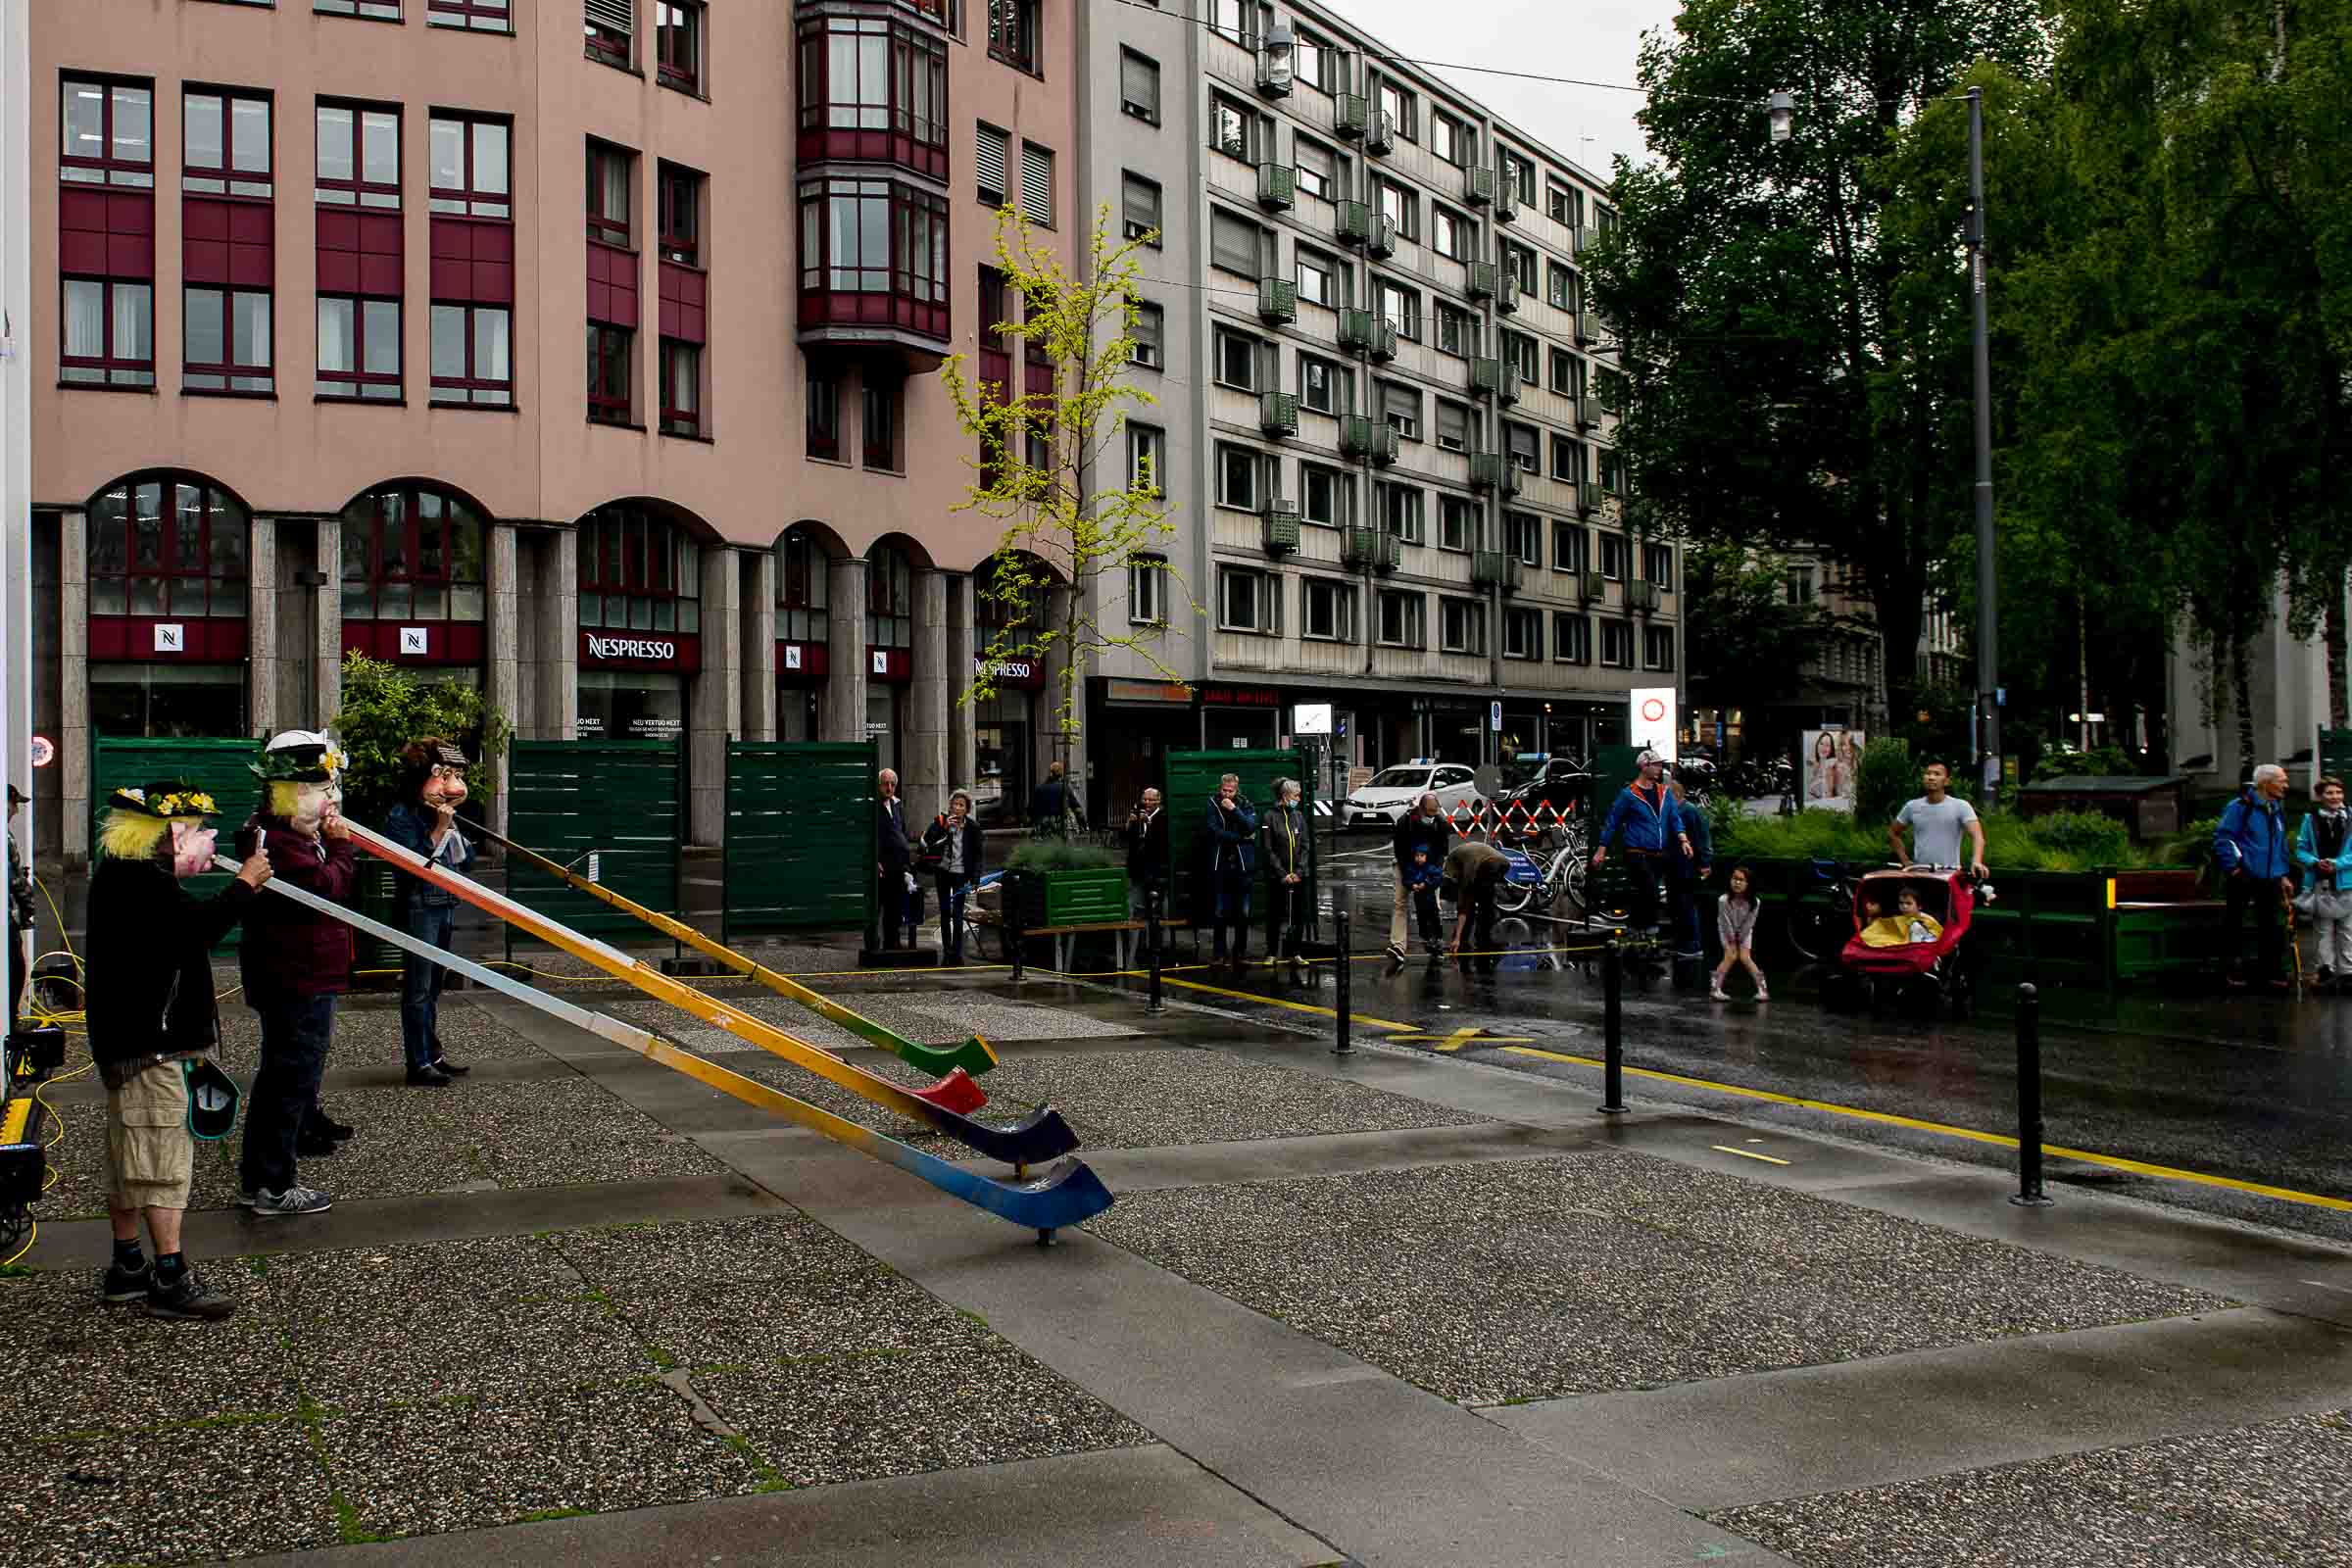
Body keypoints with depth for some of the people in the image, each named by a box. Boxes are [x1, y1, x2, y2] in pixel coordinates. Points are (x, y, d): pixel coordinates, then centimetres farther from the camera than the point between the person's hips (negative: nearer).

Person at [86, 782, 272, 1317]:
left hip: (129, 1037, 11)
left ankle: (127, 1267, 27)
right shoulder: (139, 881, -21)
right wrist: (245, 882, -19)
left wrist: (193, 872, 9)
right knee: (160, 1153, -7)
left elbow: (178, 919, 19)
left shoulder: (123, 872, 13)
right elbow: (200, 926, -29)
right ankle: (171, 1279, -3)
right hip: (147, 1044, -11)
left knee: (129, 1155, 17)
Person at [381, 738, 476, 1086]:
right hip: (419, 908, -8)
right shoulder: (401, 817, -9)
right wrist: (438, 830, -20)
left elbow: (467, 862, 11)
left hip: (446, 907, 8)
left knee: (434, 985, 14)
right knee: (418, 988, -4)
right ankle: (419, 1063, -2)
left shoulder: (445, 814, 12)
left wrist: (453, 828, -1)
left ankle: (433, 1054, 21)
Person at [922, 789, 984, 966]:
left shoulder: (972, 827, -4)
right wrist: (944, 827, -26)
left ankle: (957, 952, -2)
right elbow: (927, 840, -16)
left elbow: (977, 855, 0)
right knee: (944, 912, 9)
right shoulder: (941, 820, -2)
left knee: (957, 914, -8)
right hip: (942, 872, 2)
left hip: (960, 874, -2)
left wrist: (975, 880, -6)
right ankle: (946, 951, 17)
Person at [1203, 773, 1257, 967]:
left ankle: (1241, 952, 14)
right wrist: (1240, 837, -7)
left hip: (1242, 864, 1)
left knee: (1243, 913, 5)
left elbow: (1251, 827, -11)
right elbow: (1214, 831, -10)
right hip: (1219, 864, -1)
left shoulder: (1246, 806, 5)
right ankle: (1219, 953, 10)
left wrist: (1234, 810, -16)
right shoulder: (1212, 805, 2)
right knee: (1220, 913, 3)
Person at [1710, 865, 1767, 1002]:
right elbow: (1725, 923, -20)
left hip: (1745, 933, 1)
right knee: (1730, 956, -14)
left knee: (1745, 958, -11)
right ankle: (1715, 989, -10)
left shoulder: (1755, 902, -27)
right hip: (1727, 932, -1)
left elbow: (1749, 923, -15)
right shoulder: (1723, 900, -30)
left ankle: (1762, 989, -3)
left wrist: (1739, 938, -9)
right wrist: (1732, 941, -13)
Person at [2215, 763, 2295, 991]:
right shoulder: (2240, 807, -10)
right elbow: (2222, 838, -13)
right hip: (2243, 879, -7)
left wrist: (2284, 875, 17)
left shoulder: (2276, 812, 14)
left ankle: (2271, 972, 14)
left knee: (2271, 927, 8)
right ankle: (2236, 972, 12)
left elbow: (2282, 846, 22)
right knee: (2236, 924, 4)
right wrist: (2233, 867, -15)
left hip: (2270, 880, 7)